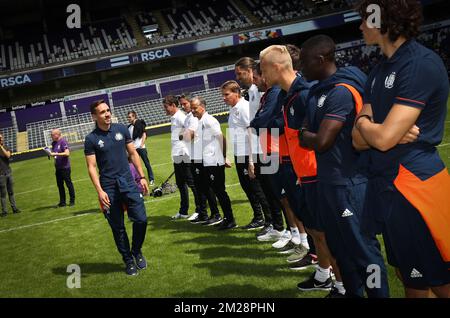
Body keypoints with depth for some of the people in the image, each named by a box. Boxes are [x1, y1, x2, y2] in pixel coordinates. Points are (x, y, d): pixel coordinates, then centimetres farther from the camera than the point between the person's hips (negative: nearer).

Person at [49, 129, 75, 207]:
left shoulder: (63, 141, -13)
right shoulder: (53, 143, 10)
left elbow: (67, 153, -22)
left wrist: (55, 154, -24)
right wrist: (50, 153, 0)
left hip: (65, 167, -8)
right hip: (58, 167, 8)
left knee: (68, 184, 1)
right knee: (60, 185, 11)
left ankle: (72, 201, 12)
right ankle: (62, 202, 19)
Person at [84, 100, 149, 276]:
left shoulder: (122, 129, 4)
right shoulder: (91, 139, -4)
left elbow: (133, 154, 10)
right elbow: (92, 167, -5)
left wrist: (142, 177, 6)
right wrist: (99, 191, -14)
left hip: (128, 182, 2)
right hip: (109, 188, -2)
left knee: (141, 219, -3)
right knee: (117, 227, 6)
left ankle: (137, 251, 24)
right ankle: (128, 260, 23)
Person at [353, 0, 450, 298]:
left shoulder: (422, 63, -15)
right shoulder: (379, 71, 12)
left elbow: (383, 138, -22)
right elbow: (359, 140, 7)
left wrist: (363, 121, -1)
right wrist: (375, 127, -13)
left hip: (415, 185, -9)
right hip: (386, 184, 9)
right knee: (408, 277, 20)